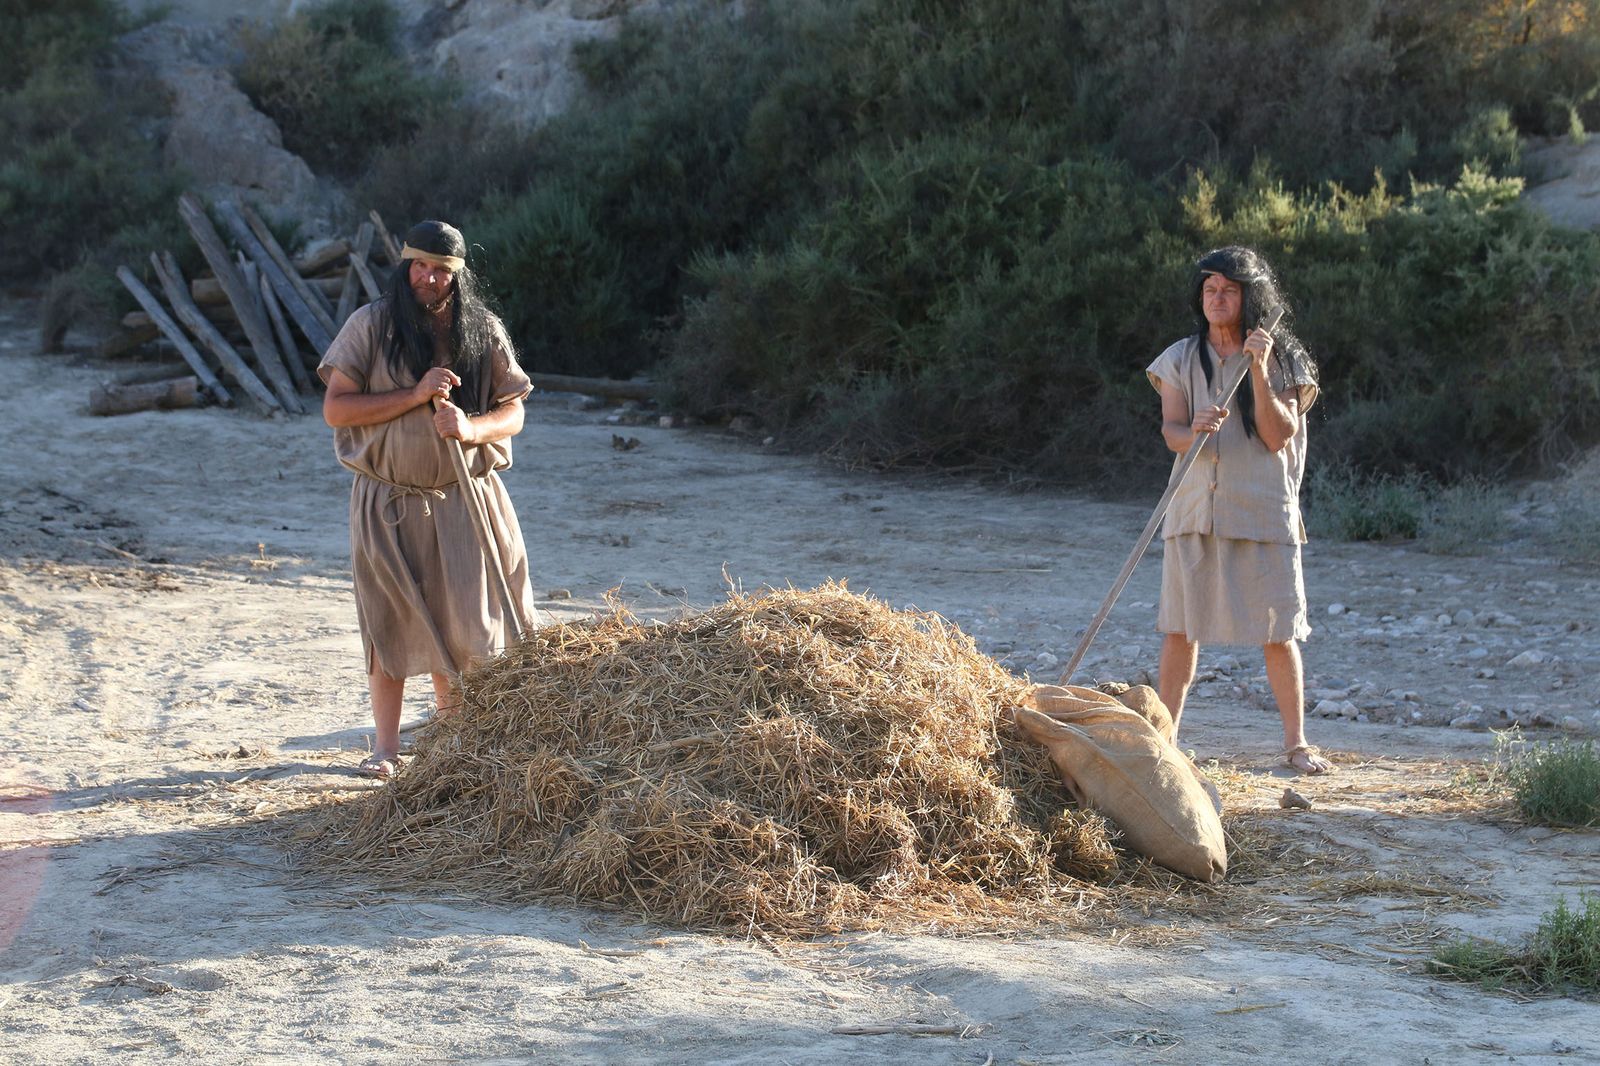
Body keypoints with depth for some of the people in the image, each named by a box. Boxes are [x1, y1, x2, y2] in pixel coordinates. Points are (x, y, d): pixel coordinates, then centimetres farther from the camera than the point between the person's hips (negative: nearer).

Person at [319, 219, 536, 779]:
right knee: (389, 619, 1)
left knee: (460, 617, 5)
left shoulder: (484, 331, 2)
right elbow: (335, 408, -10)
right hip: (389, 502, -2)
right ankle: (386, 745, 12)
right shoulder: (372, 324, -5)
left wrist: (471, 428, -21)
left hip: (465, 501, 2)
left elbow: (512, 413, 1)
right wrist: (416, 395, -20)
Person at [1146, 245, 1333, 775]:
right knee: (1179, 629, 1)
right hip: (1195, 507, 2)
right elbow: (1170, 429, -4)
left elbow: (1279, 437, -8)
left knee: (1278, 632, 0)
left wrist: (1260, 371, -17)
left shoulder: (1281, 360, 2)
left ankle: (1296, 742, 11)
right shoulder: (1180, 359, 8)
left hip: (1262, 510, -2)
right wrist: (1195, 431, -27)